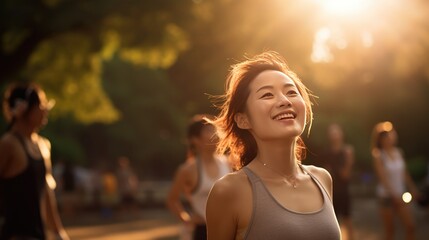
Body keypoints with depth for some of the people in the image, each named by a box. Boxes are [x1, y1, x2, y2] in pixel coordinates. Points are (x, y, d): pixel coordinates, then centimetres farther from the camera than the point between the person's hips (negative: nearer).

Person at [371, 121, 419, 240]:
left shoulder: (399, 152, 3)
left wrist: (412, 188, 20)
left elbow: (404, 173, 13)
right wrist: (394, 194, -25)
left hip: (400, 195, 5)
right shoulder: (378, 155, -11)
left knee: (411, 227, 0)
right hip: (386, 195, -5)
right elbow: (382, 177, -18)